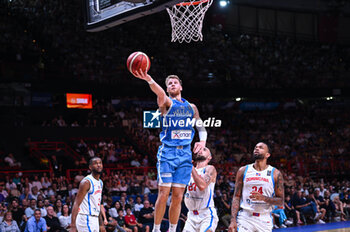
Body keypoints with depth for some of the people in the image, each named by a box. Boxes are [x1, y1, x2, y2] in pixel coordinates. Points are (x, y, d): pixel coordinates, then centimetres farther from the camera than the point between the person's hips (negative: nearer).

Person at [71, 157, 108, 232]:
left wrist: (104, 218, 14)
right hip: (86, 219, -9)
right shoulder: (86, 182, -13)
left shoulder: (100, 183, 14)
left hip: (95, 219, 9)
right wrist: (73, 226, -21)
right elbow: (76, 204, -16)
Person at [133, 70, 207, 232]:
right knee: (163, 194, -8)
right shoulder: (167, 103, 0)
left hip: (185, 153, 4)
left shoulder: (191, 107, 17)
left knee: (178, 196, 5)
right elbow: (160, 94, -23)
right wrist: (149, 80, -46)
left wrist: (202, 140, -2)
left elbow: (201, 127, 22)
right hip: (167, 153, -4)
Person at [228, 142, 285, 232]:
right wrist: (233, 220, -7)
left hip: (265, 220, 0)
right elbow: (236, 197, 4)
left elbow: (281, 201, 2)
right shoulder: (243, 171, 6)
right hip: (245, 217, 0)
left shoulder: (275, 174, 2)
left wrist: (264, 198, -17)